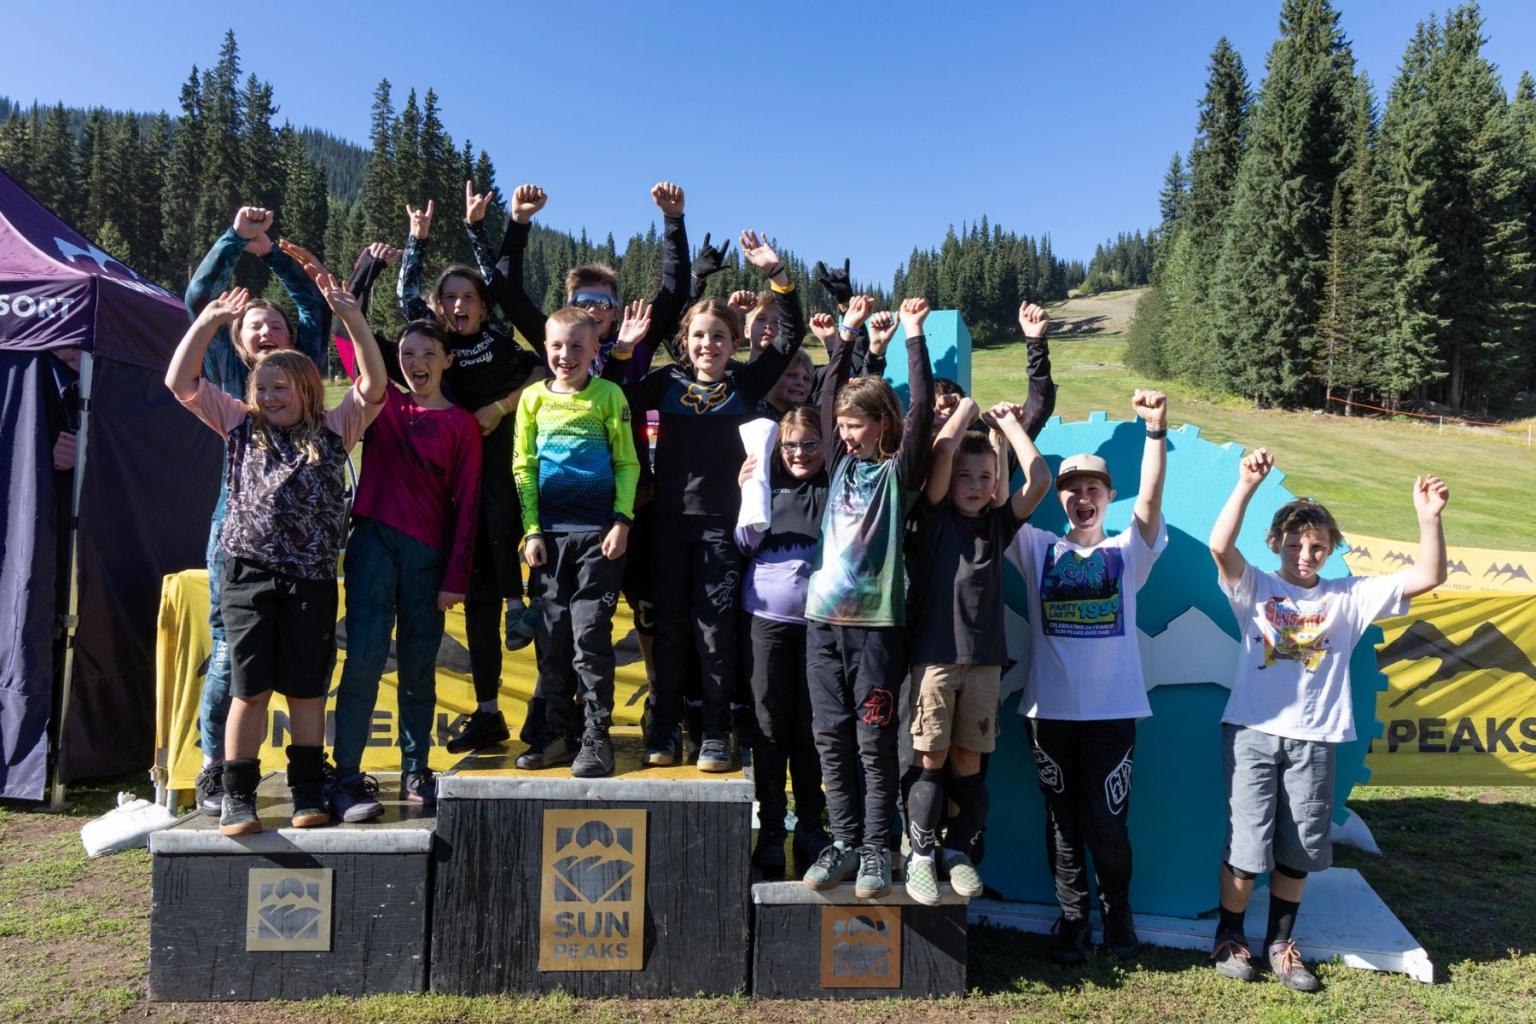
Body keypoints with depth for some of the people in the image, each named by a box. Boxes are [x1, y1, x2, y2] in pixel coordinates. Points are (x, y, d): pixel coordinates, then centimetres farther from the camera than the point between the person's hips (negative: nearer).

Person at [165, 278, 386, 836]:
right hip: (249, 574, 1)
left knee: (307, 688, 7)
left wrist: (351, 317, -10)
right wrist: (208, 320, 5)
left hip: (311, 578, -1)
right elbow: (180, 381, 11)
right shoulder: (242, 427, 13)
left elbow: (373, 385, -4)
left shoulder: (334, 430, 8)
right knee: (250, 688, 1)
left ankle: (307, 792, 19)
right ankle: (238, 796, 10)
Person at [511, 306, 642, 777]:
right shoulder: (534, 397, 7)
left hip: (599, 532, -3)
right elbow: (523, 467, 8)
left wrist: (622, 521, -8)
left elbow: (628, 463, 2)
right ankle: (558, 733, 19)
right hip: (550, 531, 3)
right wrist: (532, 530, 2)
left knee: (590, 635, -4)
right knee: (552, 636, 8)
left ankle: (596, 738, 5)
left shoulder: (610, 395, 0)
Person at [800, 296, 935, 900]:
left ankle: (876, 850, 10)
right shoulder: (842, 465, 13)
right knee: (831, 738, 8)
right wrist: (848, 334, 16)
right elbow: (828, 397, 17)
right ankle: (844, 843, 18)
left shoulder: (899, 471, 1)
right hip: (824, 619, 5)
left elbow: (922, 409, -9)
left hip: (877, 623, -5)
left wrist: (914, 336, -6)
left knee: (875, 742, 0)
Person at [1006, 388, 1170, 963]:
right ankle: (1072, 918, 24)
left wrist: (1155, 430, -21)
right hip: (1050, 709, 1)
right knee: (1063, 822, 8)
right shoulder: (1038, 550, 7)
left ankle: (1117, 912, 26)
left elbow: (1151, 497, -10)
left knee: (1107, 823, 2)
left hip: (1113, 707, -1)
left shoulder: (1127, 553, 5)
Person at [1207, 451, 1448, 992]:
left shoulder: (1350, 597, 8)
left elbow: (1427, 578, 0)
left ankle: (1280, 944, 29)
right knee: (1246, 845, 0)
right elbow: (1219, 546, -18)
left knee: (1297, 850, 11)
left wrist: (1429, 518, -15)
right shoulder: (1255, 587, 1)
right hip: (1252, 733, -2)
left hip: (1314, 740, 3)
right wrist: (1247, 485, -28)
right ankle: (1229, 937, 21)